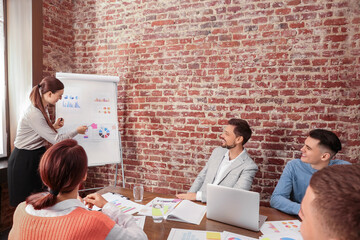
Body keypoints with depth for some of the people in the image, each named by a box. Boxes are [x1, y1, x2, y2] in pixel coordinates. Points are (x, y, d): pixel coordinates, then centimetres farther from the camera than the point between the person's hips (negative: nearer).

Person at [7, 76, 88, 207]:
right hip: (24, 160, -8)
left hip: (37, 154, 9)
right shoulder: (34, 113, -26)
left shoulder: (43, 108, 3)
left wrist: (54, 126, -4)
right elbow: (56, 140, -25)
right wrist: (77, 131, -12)